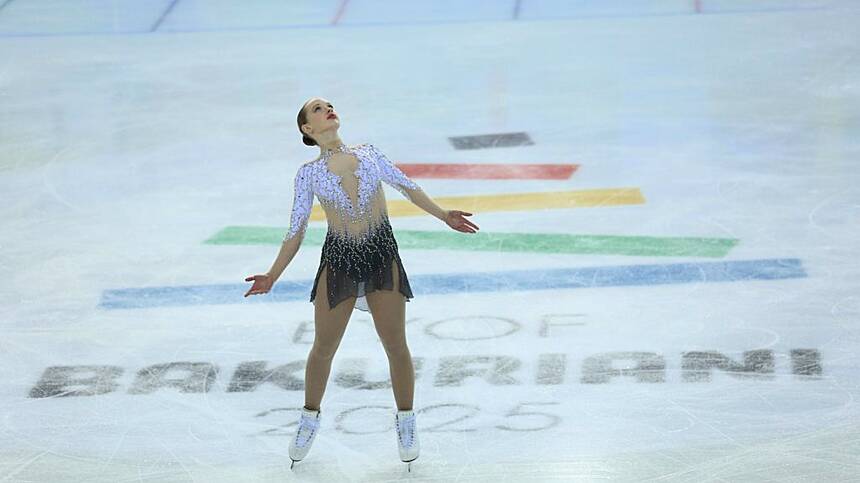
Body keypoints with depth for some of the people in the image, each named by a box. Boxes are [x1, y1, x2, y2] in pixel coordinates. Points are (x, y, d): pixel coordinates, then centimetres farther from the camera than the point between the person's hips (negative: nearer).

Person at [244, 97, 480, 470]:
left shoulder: (369, 155, 5)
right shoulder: (309, 173, 1)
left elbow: (408, 187, 13)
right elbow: (296, 232, 4)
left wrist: (444, 216, 5)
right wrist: (272, 276, -1)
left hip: (382, 257, 1)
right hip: (338, 261, -1)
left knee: (395, 344, 2)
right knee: (324, 347, 5)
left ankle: (405, 421, 19)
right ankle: (309, 419, 25)